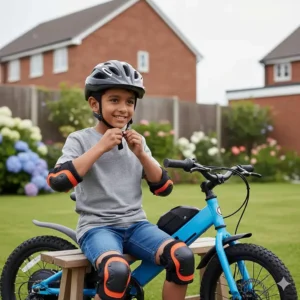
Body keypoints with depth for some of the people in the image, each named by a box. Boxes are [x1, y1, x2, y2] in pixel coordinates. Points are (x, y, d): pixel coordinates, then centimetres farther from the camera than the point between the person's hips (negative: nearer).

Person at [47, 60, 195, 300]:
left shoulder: (136, 141, 14)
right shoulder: (80, 139, 0)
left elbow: (164, 188, 8)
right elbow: (57, 181, -18)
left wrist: (141, 154, -7)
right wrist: (101, 147, -16)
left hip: (136, 224, 5)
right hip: (97, 226, -4)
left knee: (183, 257, -21)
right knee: (117, 271, -35)